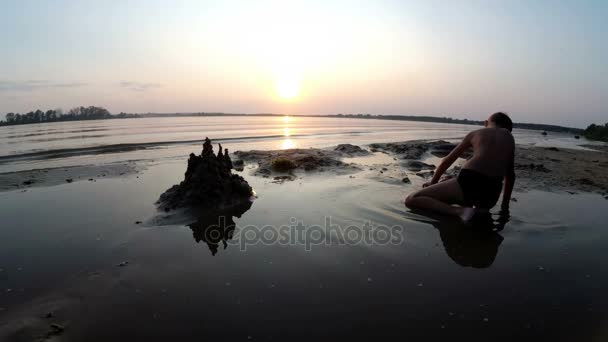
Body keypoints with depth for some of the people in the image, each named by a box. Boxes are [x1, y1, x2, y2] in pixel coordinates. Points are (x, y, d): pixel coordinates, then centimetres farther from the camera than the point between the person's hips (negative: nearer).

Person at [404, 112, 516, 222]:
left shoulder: (475, 133, 19)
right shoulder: (509, 137, 24)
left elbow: (448, 160, 23)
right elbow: (510, 175, 27)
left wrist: (432, 182, 36)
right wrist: (505, 205, 35)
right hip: (491, 197, 5)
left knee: (411, 200, -6)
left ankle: (459, 211, -24)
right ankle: (480, 209, 7)